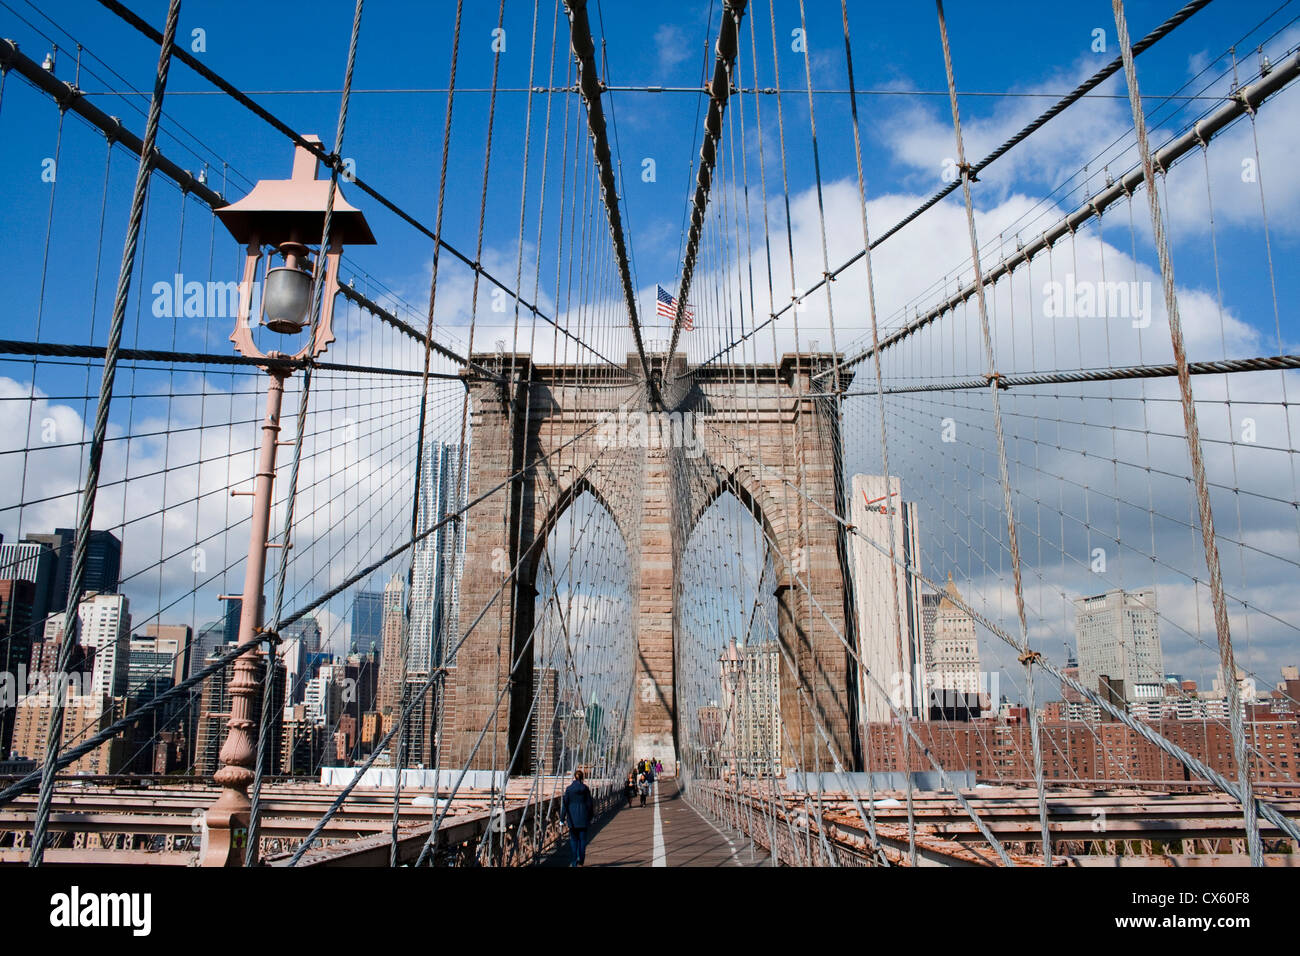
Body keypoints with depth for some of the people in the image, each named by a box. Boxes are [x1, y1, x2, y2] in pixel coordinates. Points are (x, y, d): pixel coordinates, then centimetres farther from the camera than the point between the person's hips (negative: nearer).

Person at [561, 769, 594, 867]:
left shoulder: (569, 789, -5)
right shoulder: (585, 788, -4)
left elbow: (565, 803, -5)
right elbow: (589, 803, 0)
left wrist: (563, 817, 0)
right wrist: (590, 816, 11)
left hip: (572, 818, 0)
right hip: (583, 817, 0)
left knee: (573, 839, 8)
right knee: (582, 839, 9)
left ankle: (574, 862, 6)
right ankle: (581, 861, 7)